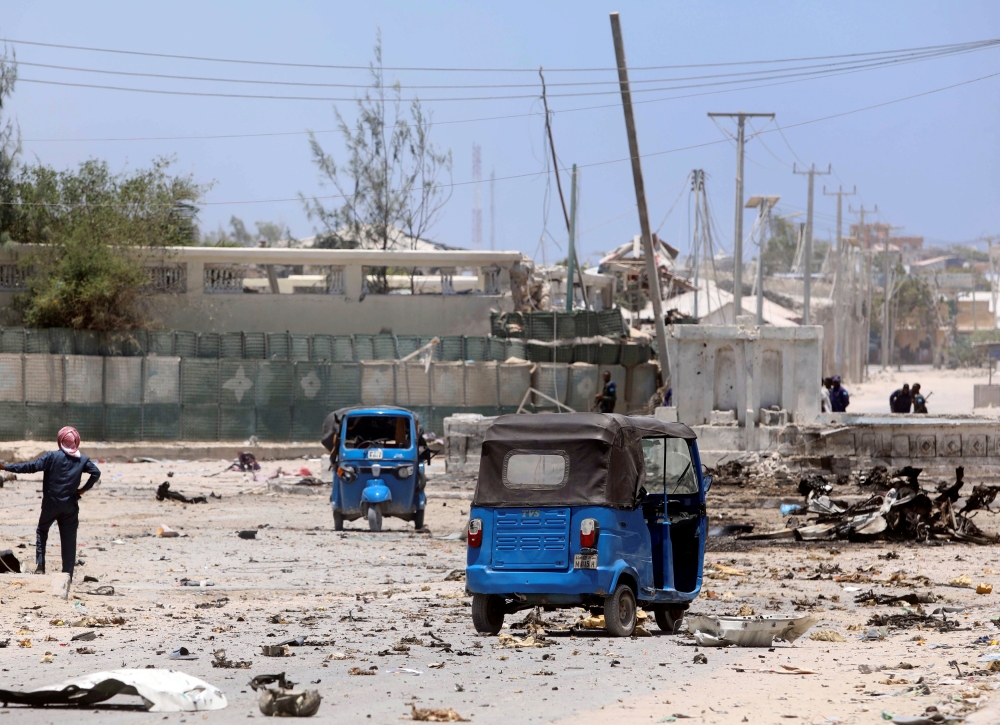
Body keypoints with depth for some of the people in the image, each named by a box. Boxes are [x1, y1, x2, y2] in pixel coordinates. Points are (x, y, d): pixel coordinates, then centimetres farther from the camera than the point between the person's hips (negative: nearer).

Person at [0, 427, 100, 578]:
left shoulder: (52, 457, -9)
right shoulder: (82, 460, 0)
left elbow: (31, 467, -15)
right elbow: (96, 473, -9)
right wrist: (84, 489, 2)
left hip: (51, 504, -2)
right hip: (70, 506, 2)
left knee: (42, 531, 19)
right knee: (69, 539, 8)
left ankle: (40, 565, 4)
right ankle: (67, 575, 6)